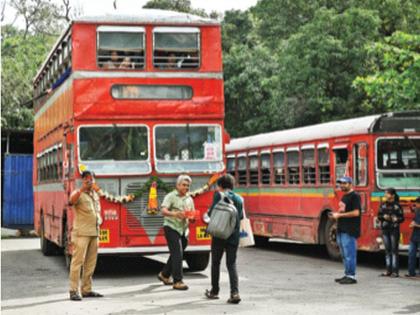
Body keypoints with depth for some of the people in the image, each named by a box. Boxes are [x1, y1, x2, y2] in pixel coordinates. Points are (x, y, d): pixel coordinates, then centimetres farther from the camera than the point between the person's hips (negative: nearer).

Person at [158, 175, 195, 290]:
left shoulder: (189, 199, 14)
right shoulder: (171, 196, -4)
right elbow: (164, 211, -15)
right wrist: (174, 214, -35)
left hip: (183, 229, 7)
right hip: (171, 227, -7)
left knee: (176, 254, 14)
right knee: (177, 254, -12)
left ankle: (164, 274, 33)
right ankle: (177, 282, -12)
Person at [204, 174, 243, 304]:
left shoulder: (219, 195, -6)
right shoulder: (239, 198, 8)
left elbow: (212, 212, -12)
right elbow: (241, 216, 11)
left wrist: (208, 213, 10)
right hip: (234, 236, 3)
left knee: (215, 263, 12)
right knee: (231, 264, 5)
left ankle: (214, 291, 21)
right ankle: (235, 292, -11)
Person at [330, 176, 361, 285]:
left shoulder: (355, 196, -11)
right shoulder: (344, 196, 17)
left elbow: (356, 212, -19)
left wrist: (339, 215, -16)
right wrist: (335, 215, 7)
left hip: (350, 231, -10)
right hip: (342, 230, 10)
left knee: (349, 254, -7)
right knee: (344, 254, 14)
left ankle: (351, 276, -3)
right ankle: (347, 275, 21)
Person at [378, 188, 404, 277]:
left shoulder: (397, 206, -5)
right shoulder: (383, 205, 9)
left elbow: (402, 218, -3)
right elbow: (379, 216, 13)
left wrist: (397, 219, -23)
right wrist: (384, 217, -7)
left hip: (394, 230, -5)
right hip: (385, 230, 5)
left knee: (394, 250, -3)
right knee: (387, 250, 8)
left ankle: (395, 271, -2)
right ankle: (388, 270, 13)